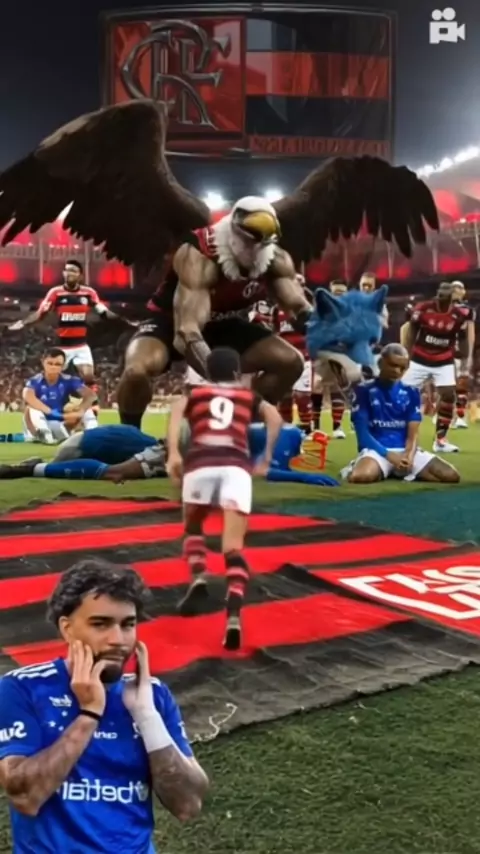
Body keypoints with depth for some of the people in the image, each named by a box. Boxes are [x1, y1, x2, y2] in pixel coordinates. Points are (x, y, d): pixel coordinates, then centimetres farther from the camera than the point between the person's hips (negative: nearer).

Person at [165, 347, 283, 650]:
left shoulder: (194, 394, 27)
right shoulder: (250, 397, 29)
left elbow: (176, 413, 5)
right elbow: (275, 418, 11)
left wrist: (173, 454, -4)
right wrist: (267, 459, 15)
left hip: (200, 463, 1)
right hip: (236, 466, 0)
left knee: (194, 527, 28)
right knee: (234, 547, -6)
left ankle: (198, 579, 3)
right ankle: (234, 615, -28)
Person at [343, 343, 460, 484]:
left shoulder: (411, 392, 10)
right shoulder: (364, 390, -1)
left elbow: (413, 434, 5)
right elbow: (362, 433, -5)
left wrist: (409, 455, -18)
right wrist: (389, 456, -18)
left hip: (405, 450, 5)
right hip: (376, 450, -5)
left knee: (451, 475, -16)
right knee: (361, 476, -41)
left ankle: (401, 471, 0)